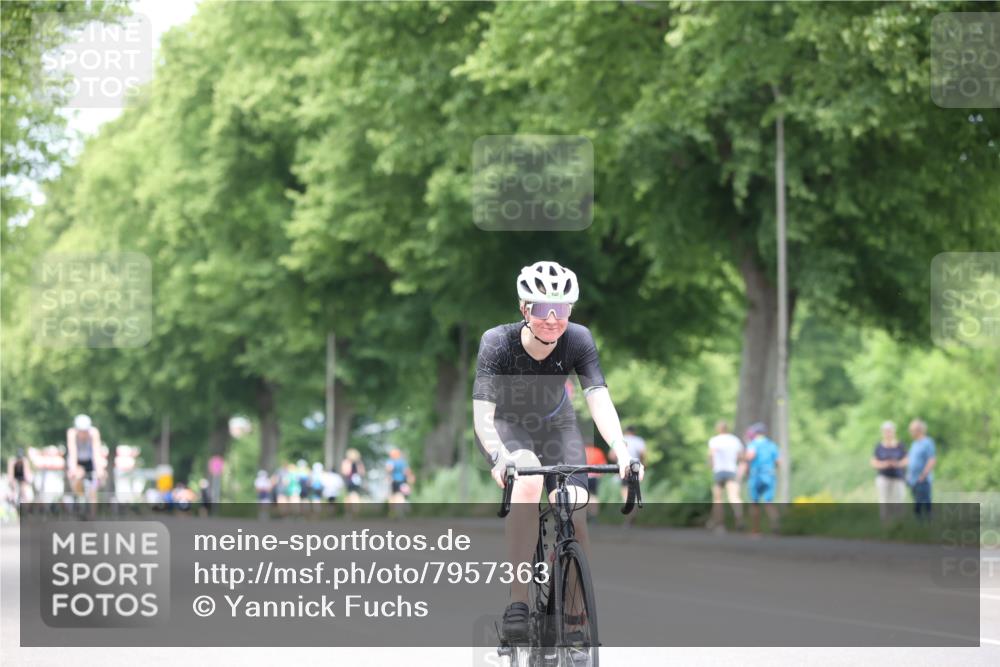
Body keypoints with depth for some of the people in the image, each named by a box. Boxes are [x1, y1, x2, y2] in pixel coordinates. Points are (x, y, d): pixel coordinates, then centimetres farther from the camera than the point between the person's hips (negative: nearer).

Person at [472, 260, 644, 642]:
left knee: (574, 517, -16)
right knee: (529, 479, -35)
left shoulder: (578, 340, -23)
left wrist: (621, 450, -49)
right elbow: (482, 414, -35)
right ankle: (517, 603, -34)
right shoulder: (498, 343, -29)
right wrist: (499, 457, -53)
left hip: (555, 424, 3)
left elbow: (599, 399, -32)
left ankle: (578, 615, 2)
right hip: (505, 427, -3)